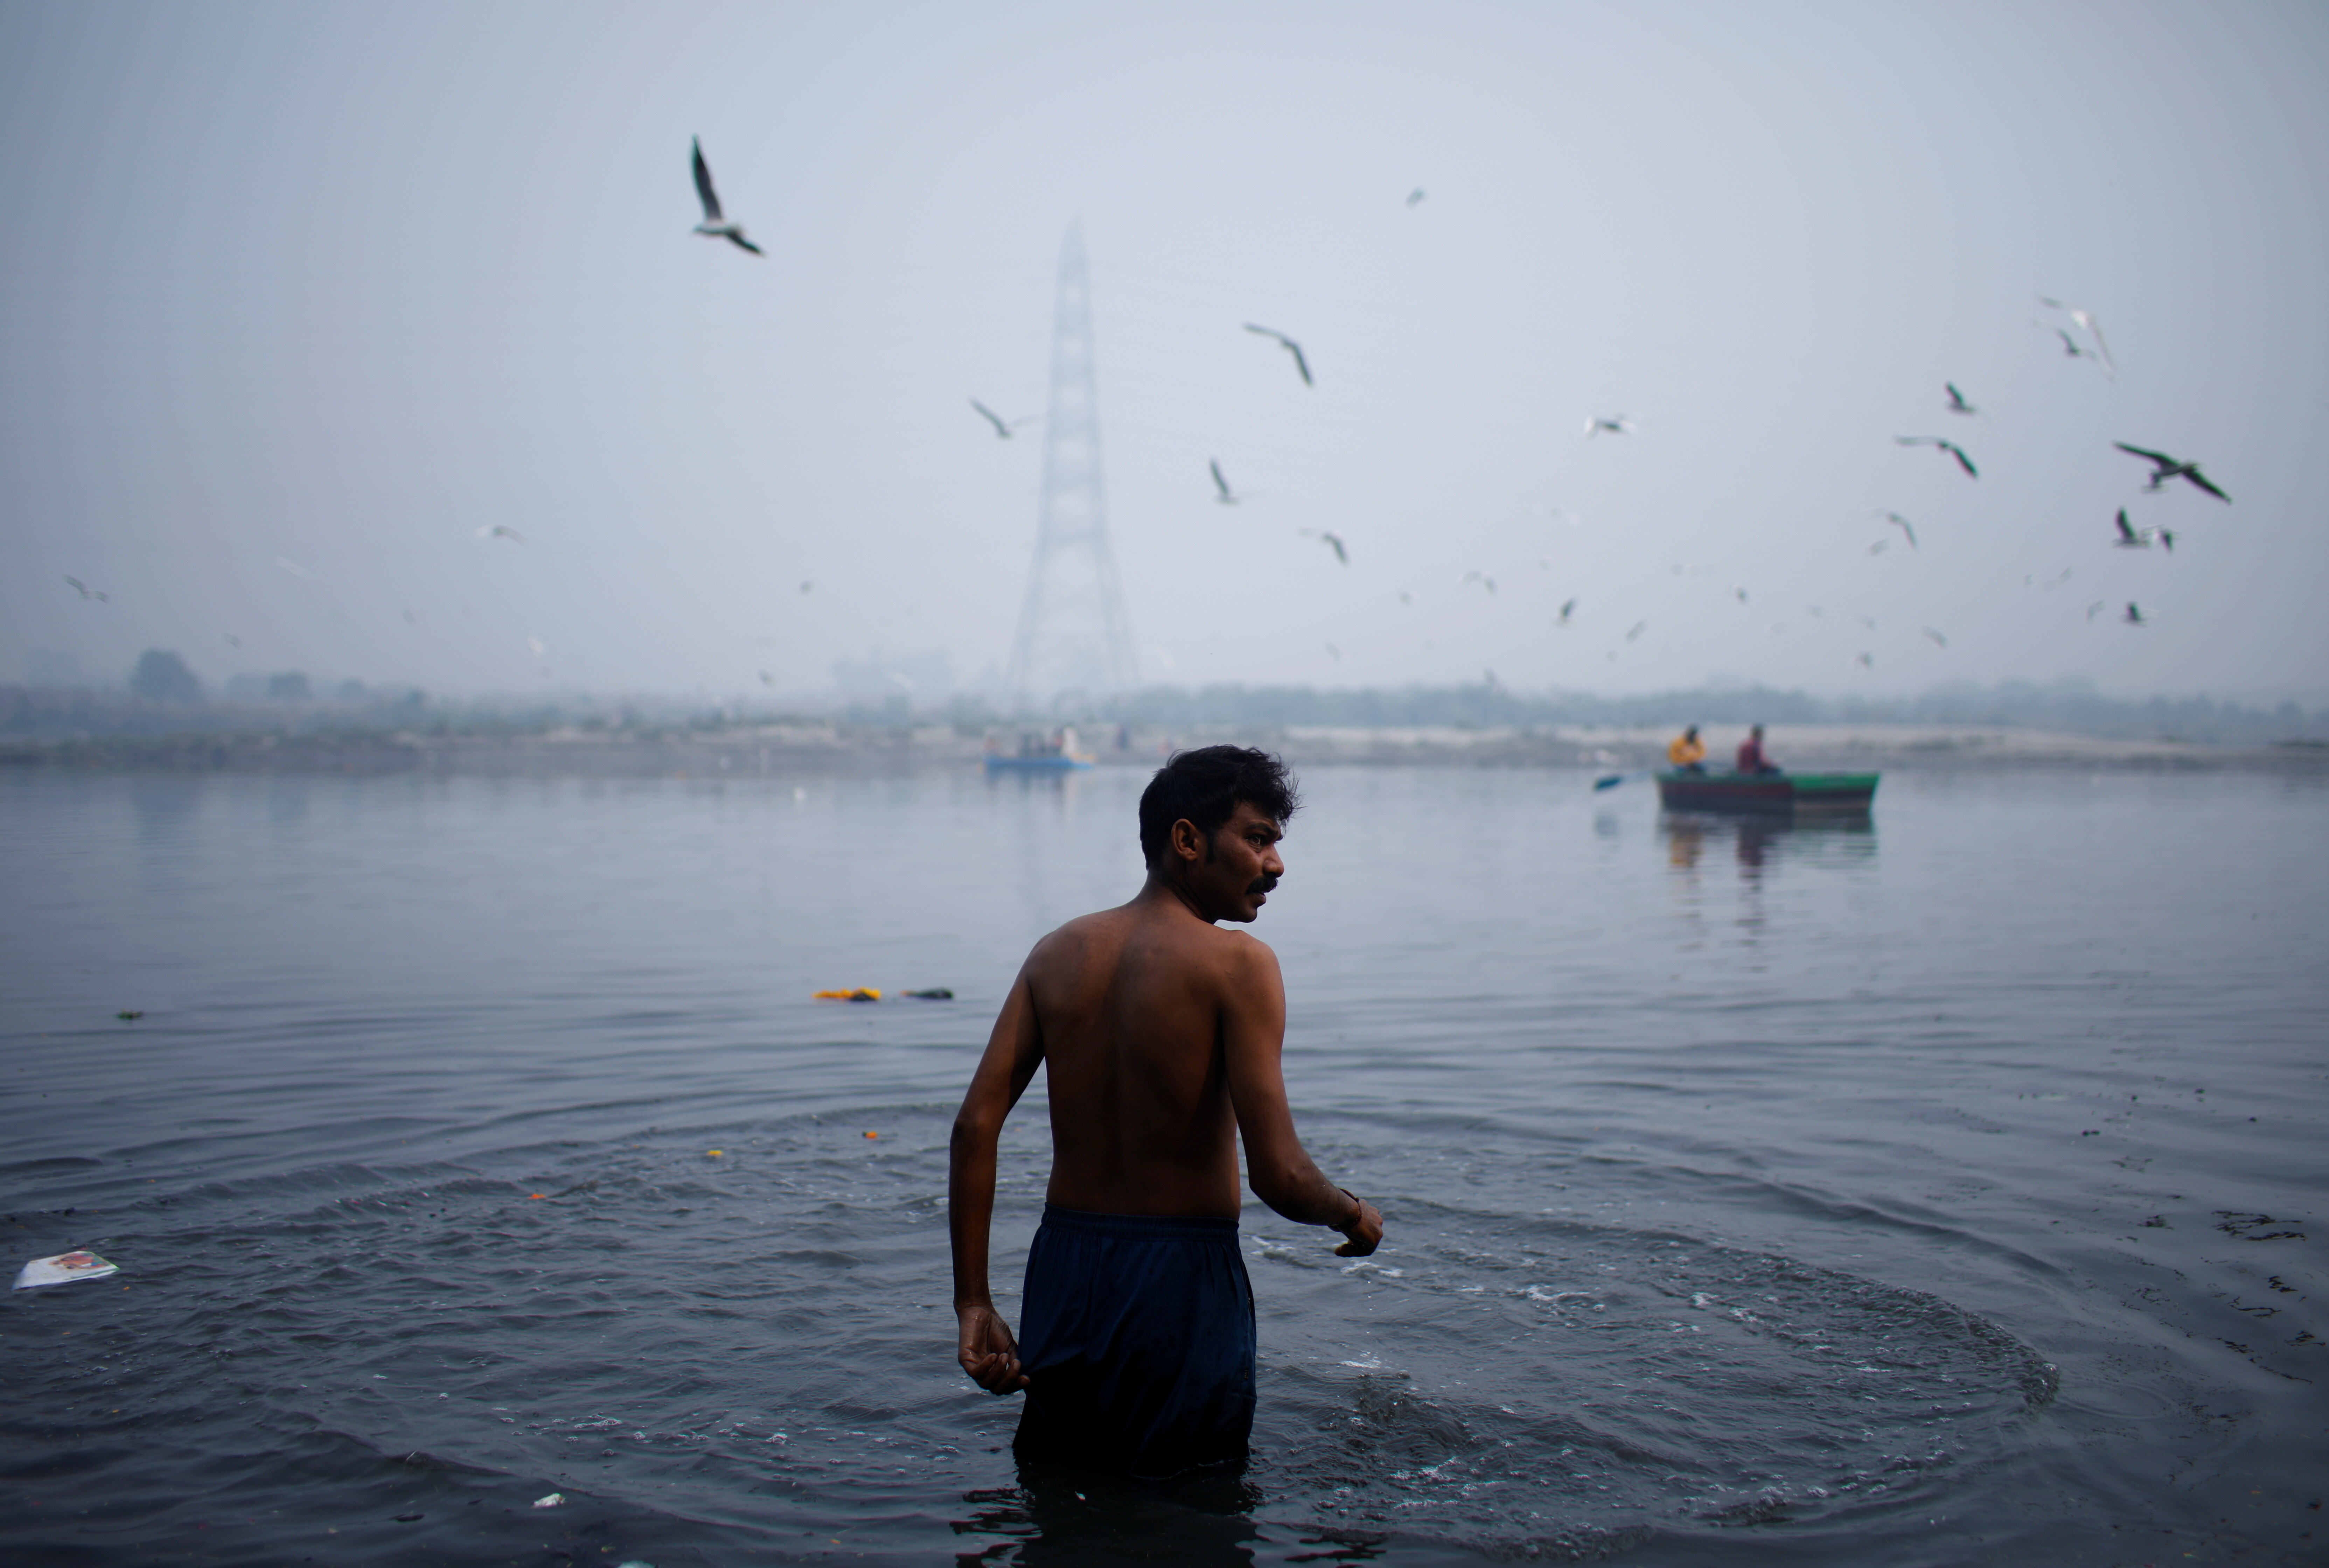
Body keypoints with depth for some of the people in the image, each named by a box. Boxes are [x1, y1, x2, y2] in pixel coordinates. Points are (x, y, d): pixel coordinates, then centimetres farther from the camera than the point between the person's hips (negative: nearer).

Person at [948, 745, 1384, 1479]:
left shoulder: (1059, 952, 4)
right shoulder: (1237, 964, -12)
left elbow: (975, 1127, -1)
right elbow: (1278, 1176, -18)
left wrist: (973, 1302, 3)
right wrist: (1356, 1218, 3)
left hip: (1062, 1272, 5)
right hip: (1181, 1280, -5)